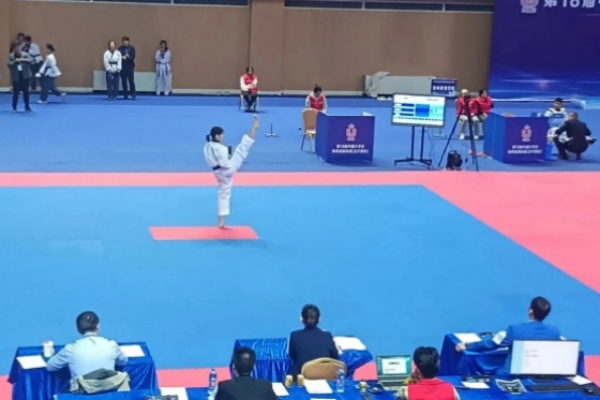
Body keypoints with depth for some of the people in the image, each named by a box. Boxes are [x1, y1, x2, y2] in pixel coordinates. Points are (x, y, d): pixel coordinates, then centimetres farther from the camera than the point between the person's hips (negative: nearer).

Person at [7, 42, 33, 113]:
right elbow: (9, 65, -6)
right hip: (16, 77, -1)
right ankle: (14, 107, 11)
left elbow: (30, 60, -10)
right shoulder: (11, 56, 0)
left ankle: (27, 107, 18)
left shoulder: (25, 54, 1)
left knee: (26, 91, 7)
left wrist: (24, 60, -25)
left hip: (25, 76, 1)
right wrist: (15, 61, -21)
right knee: (16, 92, -1)